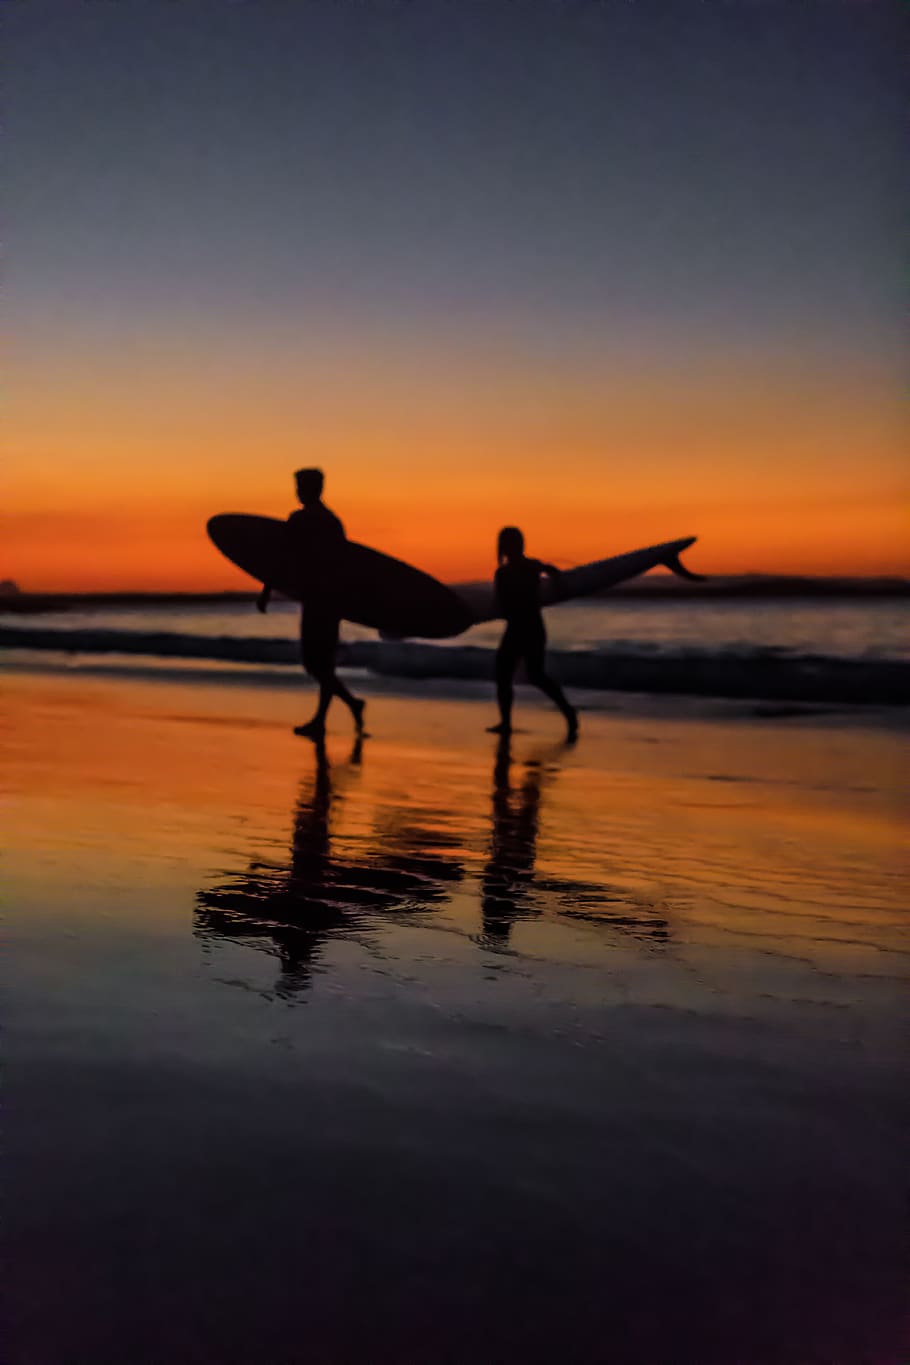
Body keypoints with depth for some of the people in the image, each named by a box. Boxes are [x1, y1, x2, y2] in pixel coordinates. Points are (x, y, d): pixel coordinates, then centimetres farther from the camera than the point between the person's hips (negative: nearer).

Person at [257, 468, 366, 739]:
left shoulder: (299, 519, -7)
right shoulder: (333, 520, 16)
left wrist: (266, 591, -7)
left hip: (316, 597, -8)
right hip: (335, 596, 8)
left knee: (313, 661, -4)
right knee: (323, 661, 11)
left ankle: (352, 702, -16)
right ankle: (319, 721, 13)